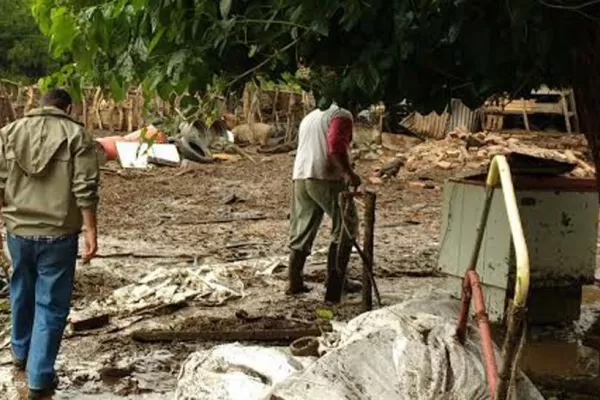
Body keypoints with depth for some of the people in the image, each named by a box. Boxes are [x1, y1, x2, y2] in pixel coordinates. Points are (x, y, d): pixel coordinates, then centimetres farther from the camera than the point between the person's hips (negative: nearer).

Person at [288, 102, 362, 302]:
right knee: (345, 228, 6)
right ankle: (336, 283, 7)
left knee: (302, 231, 13)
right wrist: (349, 172, -14)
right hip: (327, 179, -7)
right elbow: (335, 146, -18)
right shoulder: (341, 115, -1)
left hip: (300, 178, 7)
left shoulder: (309, 116, 25)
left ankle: (294, 282, 12)